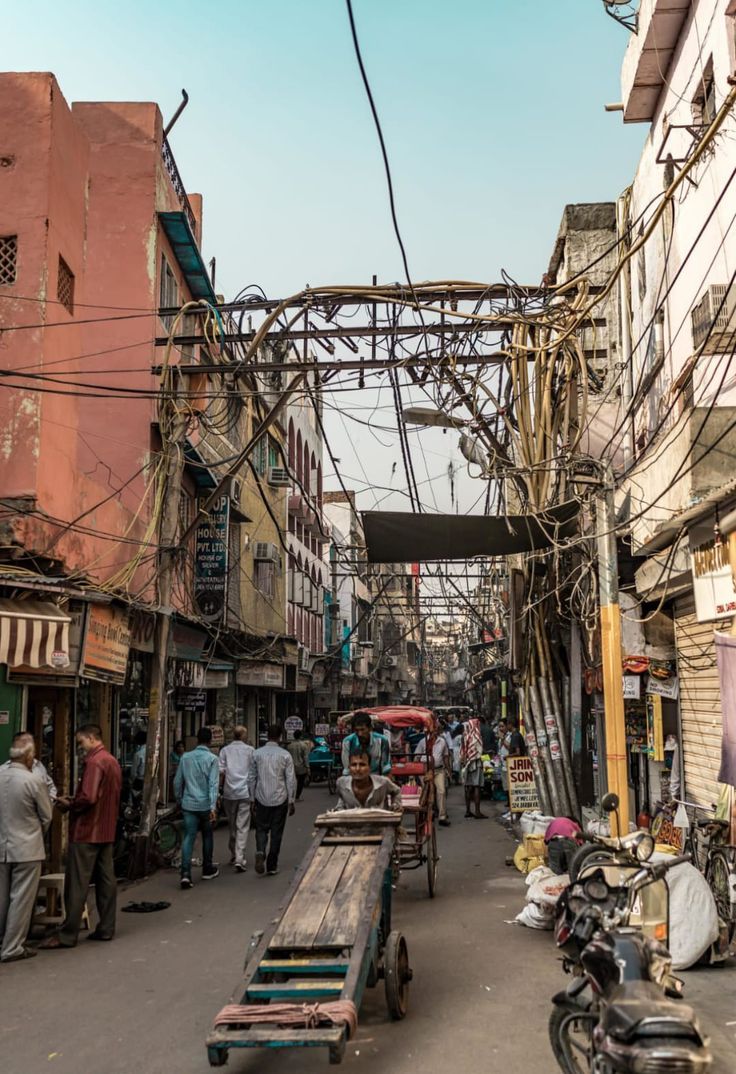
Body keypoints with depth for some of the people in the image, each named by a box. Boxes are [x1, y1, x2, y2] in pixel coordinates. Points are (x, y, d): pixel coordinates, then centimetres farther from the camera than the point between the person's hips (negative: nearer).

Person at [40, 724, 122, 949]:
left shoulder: (94, 762, -16)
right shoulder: (112, 761, 14)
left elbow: (88, 798, -25)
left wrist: (68, 805, -7)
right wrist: (73, 802, 11)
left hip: (86, 831, -9)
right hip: (107, 831, 9)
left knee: (77, 884, -4)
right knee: (106, 880, 11)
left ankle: (67, 935, 0)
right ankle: (106, 928, 15)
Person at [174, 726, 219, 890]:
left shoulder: (186, 757, 5)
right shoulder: (212, 758, -7)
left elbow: (177, 781, 10)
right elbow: (213, 784, -15)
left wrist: (179, 800, 23)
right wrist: (213, 806, -18)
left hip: (189, 804, 2)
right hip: (205, 804, -2)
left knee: (188, 838, -2)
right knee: (207, 836, 16)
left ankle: (185, 873, -16)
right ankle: (207, 869, 28)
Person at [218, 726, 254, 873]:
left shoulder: (225, 750, 4)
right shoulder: (250, 750, 0)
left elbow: (221, 771, -4)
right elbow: (254, 773, 1)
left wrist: (220, 788, 7)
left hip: (229, 792, 2)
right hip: (245, 792, -2)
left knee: (232, 825, 16)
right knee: (242, 827, -3)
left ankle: (234, 855, 25)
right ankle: (239, 858, -13)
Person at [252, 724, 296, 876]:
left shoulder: (257, 754, -1)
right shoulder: (285, 755, -6)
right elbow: (291, 779, -4)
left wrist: (252, 799, 12)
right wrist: (291, 801, 5)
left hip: (261, 799, 1)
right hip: (280, 799, -1)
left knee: (261, 829, 12)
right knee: (276, 832, 8)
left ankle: (260, 852, -15)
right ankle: (271, 866, 11)